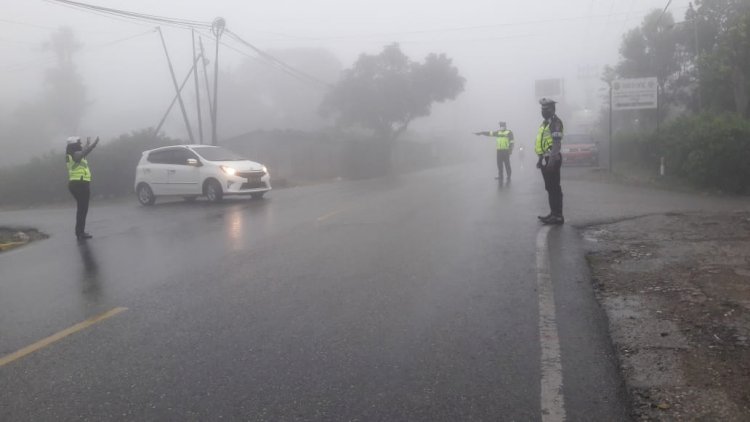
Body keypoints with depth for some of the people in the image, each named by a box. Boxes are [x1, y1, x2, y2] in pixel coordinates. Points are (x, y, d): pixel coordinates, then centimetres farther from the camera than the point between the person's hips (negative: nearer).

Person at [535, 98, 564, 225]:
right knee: (549, 188, 14)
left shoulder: (555, 123, -14)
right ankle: (553, 213, 21)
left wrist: (551, 161, -27)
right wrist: (541, 159, 23)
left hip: (551, 159, -10)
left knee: (554, 188, -7)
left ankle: (558, 216, -4)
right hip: (545, 159, 10)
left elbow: (557, 143, -22)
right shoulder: (545, 123, 18)